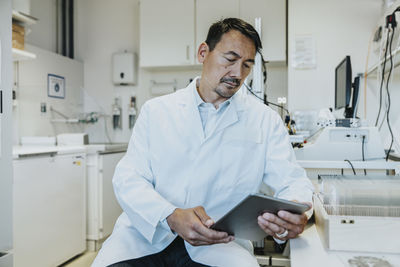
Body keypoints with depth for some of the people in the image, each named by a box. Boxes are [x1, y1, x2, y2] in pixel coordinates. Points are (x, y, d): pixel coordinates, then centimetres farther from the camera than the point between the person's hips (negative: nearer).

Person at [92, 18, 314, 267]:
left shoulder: (266, 121, 5)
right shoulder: (156, 110, 5)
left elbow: (293, 181, 2)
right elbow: (128, 178, -1)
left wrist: (297, 215, -24)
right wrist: (171, 217, -21)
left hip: (220, 241, 1)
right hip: (147, 233, 0)